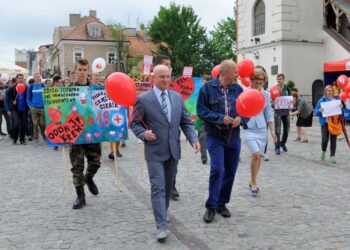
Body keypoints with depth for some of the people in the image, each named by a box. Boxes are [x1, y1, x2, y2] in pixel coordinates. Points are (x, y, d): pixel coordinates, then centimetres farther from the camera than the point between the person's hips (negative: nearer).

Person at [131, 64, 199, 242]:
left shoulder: (177, 97, 7)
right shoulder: (143, 99, -6)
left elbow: (186, 121, 8)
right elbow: (135, 123, -2)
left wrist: (193, 139, -6)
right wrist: (144, 134, -21)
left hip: (173, 150, 5)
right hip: (155, 151, -5)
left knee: (168, 187, 15)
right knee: (158, 187, -8)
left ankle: (161, 215, 34)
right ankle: (162, 226, -6)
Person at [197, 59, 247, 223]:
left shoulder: (238, 89, 6)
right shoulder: (208, 87, -6)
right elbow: (201, 110, -8)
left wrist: (240, 118, -10)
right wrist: (220, 118, -17)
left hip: (234, 137, 5)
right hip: (215, 137, -5)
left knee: (230, 171, 9)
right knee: (217, 170, -12)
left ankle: (222, 203, 25)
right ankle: (211, 206, 3)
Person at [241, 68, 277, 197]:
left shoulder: (266, 94, 6)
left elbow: (268, 114, 10)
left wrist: (272, 131, 7)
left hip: (262, 129, 4)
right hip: (248, 128, -4)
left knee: (258, 157, 8)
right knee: (256, 155, -17)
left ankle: (252, 182, 26)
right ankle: (253, 183, -1)